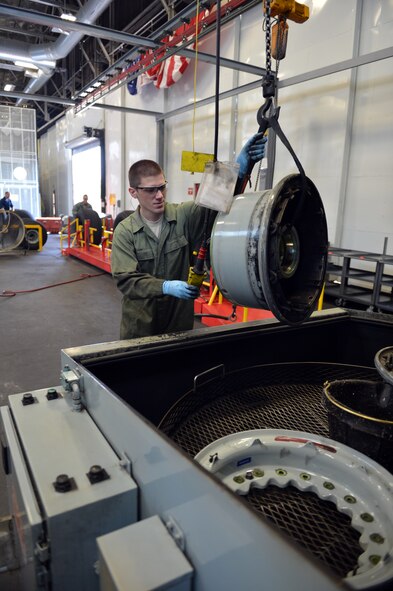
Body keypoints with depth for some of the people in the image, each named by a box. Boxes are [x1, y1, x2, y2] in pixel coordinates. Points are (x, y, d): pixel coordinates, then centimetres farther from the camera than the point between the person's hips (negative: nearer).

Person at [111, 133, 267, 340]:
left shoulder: (185, 216, -6)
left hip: (180, 322, 1)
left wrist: (240, 169, -40)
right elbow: (126, 280, -16)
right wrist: (166, 287, -32)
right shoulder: (124, 232, -8)